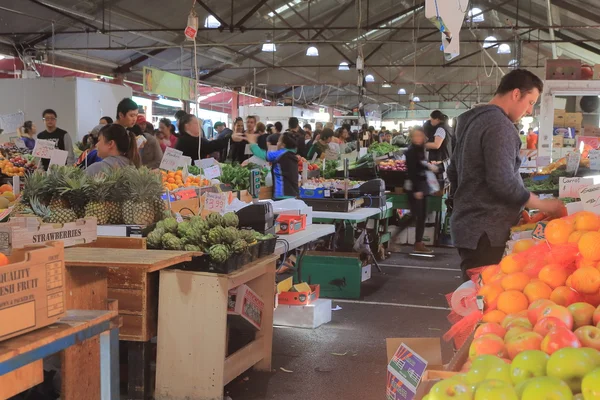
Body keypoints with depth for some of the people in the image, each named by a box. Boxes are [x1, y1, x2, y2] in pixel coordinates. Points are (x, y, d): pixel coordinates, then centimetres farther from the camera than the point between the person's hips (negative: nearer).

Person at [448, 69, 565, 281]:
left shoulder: (473, 120, 15)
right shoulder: (499, 124, -15)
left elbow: (453, 172, 22)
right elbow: (503, 183, -22)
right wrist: (543, 205, -11)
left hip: (470, 226, 10)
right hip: (486, 232, -10)